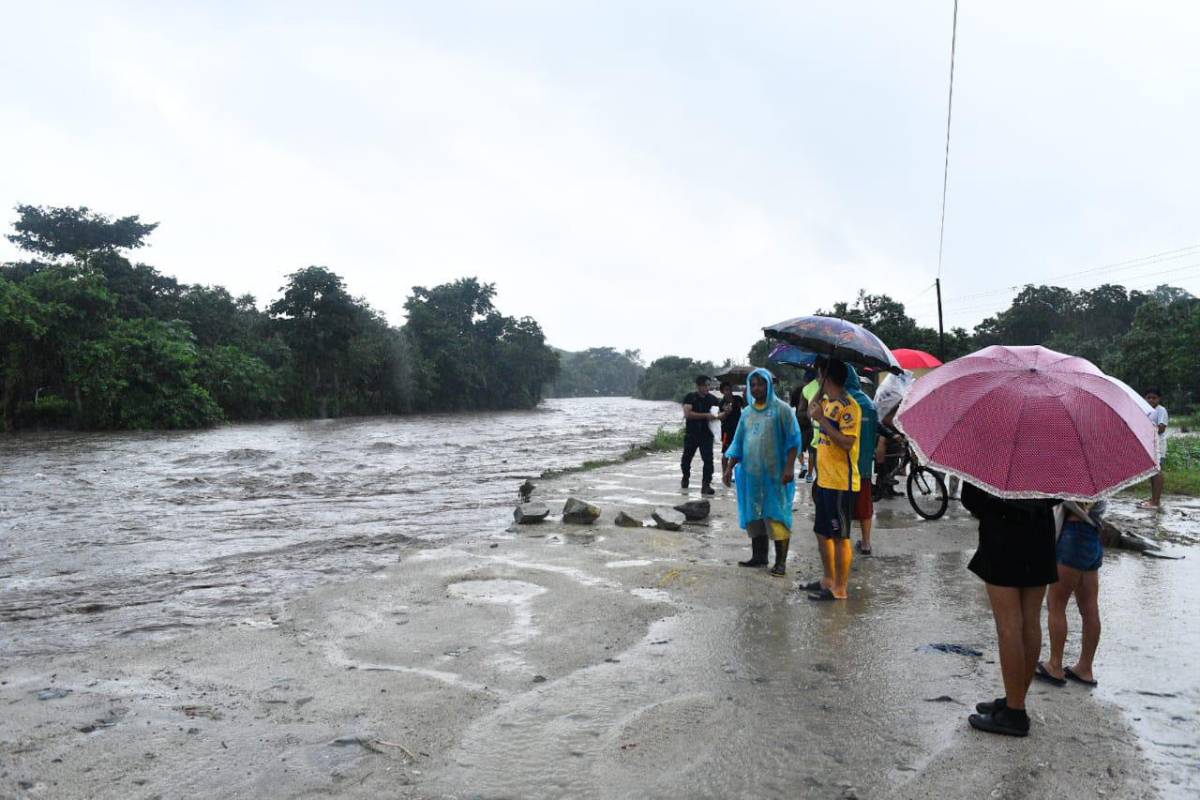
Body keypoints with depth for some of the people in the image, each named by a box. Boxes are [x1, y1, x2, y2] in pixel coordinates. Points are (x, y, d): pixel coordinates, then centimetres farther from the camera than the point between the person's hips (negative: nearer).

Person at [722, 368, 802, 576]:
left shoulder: (782, 409, -3)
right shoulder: (747, 412, 13)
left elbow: (793, 440, -8)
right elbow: (738, 444, 15)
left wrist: (789, 467, -16)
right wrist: (729, 468, 9)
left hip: (775, 474, -5)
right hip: (751, 473, 5)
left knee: (776, 516, -3)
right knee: (754, 515, 10)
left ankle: (781, 562, 2)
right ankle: (759, 556, 21)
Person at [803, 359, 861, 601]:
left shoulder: (848, 406, -17)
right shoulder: (827, 403, 11)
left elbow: (847, 443, -24)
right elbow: (812, 410, 30)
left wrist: (822, 419, -23)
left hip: (841, 483, -10)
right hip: (824, 480, 10)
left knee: (840, 536, -1)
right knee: (823, 533, 18)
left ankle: (840, 588, 7)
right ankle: (828, 580, 30)